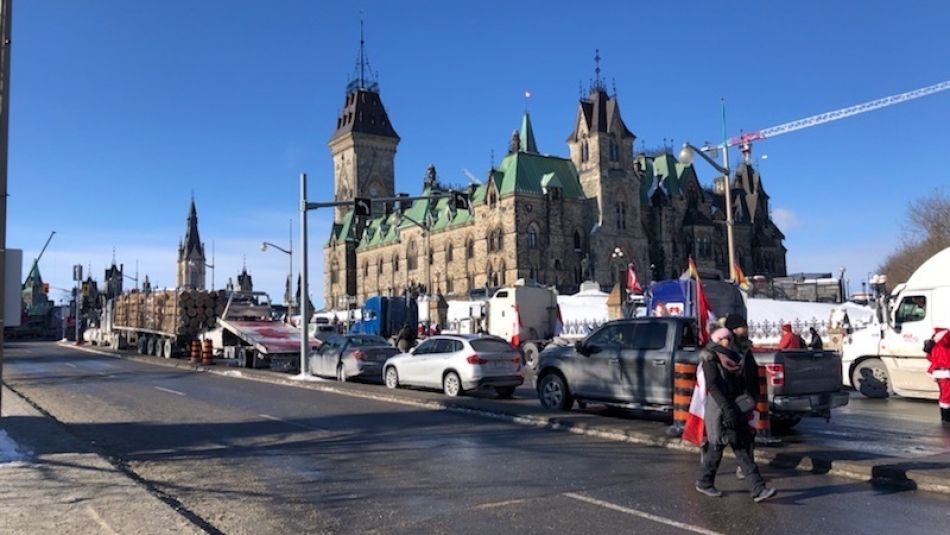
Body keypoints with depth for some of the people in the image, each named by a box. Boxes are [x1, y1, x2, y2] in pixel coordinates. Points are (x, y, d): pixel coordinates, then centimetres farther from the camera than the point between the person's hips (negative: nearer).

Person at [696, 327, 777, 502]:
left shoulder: (734, 358, 14)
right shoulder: (711, 359, -8)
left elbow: (744, 382, 16)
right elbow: (712, 386, -18)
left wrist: (750, 399, -1)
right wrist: (727, 408, -23)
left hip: (736, 410, 7)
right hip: (719, 409, -7)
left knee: (743, 448, 2)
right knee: (716, 447, 3)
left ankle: (758, 489, -1)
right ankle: (704, 483, 20)